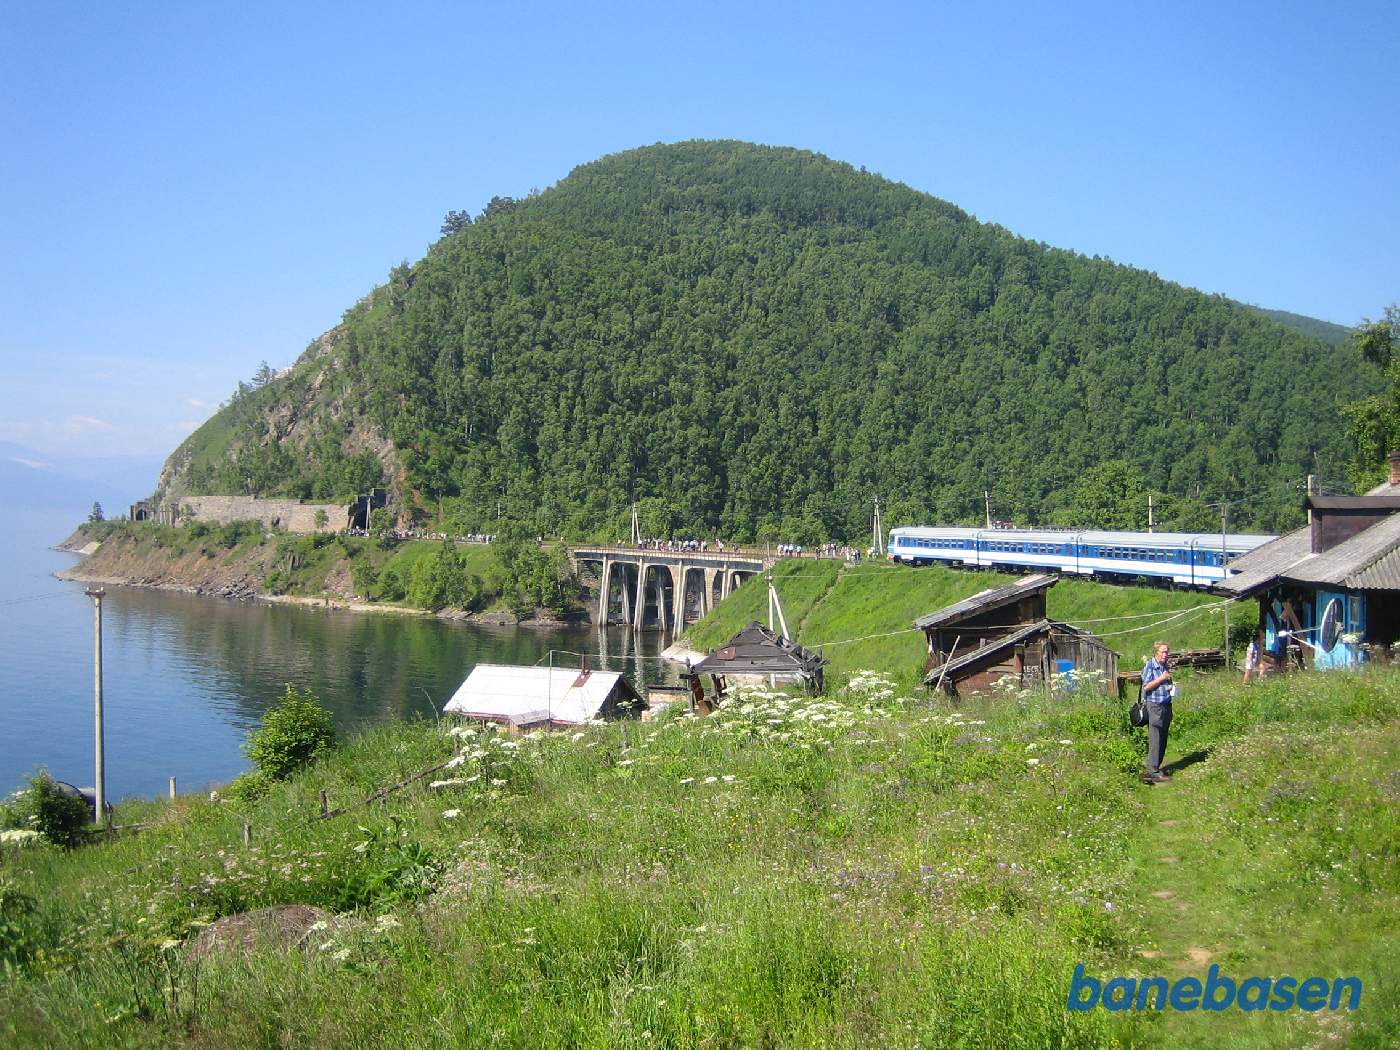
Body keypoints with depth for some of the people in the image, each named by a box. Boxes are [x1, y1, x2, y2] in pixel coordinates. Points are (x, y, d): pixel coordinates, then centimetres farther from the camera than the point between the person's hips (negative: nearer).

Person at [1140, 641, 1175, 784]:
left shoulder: (1167, 667, 15)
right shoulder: (1150, 666, -8)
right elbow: (1146, 686, -16)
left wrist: (1172, 688, 8)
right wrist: (1162, 678, -16)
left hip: (1166, 705, 8)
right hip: (1154, 706, -8)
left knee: (1163, 739, 10)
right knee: (1155, 739, -9)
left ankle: (1155, 767, 18)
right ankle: (1153, 772, -7)